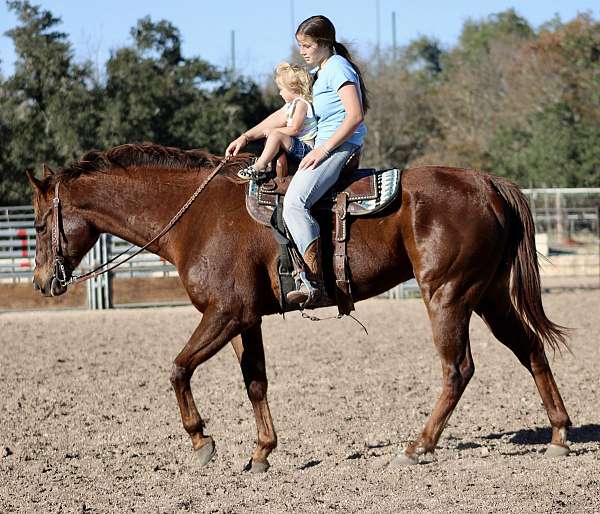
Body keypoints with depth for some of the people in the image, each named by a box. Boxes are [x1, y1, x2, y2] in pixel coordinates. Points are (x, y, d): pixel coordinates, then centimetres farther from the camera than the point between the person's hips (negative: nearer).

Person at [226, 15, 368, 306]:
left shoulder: (338, 68, -8)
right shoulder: (318, 74, 23)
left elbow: (355, 116, -19)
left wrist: (323, 150, -22)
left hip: (340, 146, -11)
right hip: (324, 148, 11)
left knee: (294, 203, -26)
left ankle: (312, 281, -32)